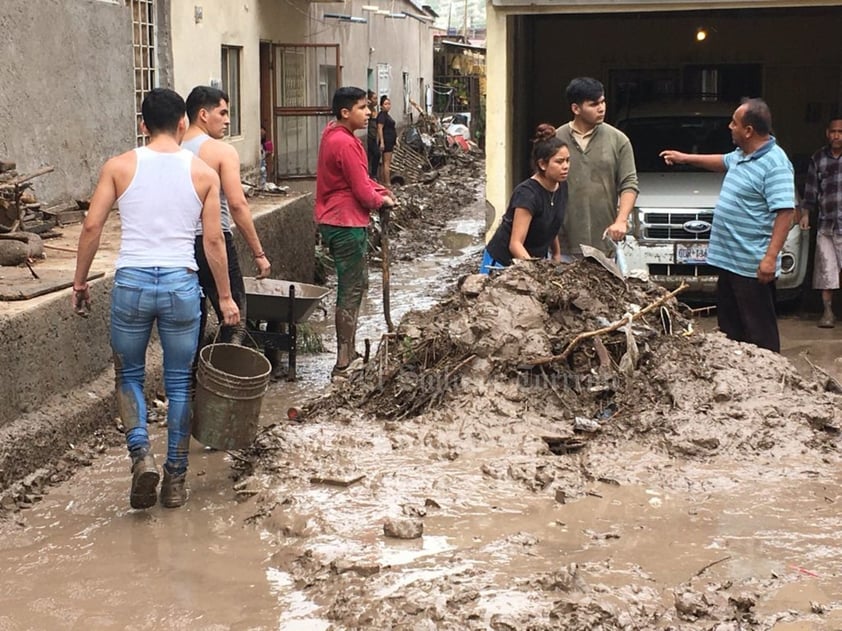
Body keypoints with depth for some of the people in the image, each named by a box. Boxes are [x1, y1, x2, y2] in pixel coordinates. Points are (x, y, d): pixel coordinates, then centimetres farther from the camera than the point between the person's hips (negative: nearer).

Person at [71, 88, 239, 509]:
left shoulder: (119, 167, 0)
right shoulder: (203, 173, 2)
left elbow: (91, 227, -2)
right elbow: (213, 241, 1)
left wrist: (80, 281, 9)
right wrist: (225, 296, 9)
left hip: (131, 282, 0)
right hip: (181, 284, 1)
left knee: (129, 375, 17)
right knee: (179, 382, 12)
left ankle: (141, 454, -5)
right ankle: (175, 478, 16)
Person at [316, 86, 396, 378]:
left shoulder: (335, 135, 13)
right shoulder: (345, 143, -20)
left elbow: (360, 178, 18)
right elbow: (362, 191, -18)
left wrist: (381, 191, 2)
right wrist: (382, 200, 1)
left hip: (337, 222, 11)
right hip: (346, 223, -11)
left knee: (357, 284, 21)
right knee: (350, 291, -7)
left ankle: (349, 352, 31)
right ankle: (343, 366, -5)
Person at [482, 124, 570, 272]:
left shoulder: (561, 187, -1)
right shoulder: (527, 194, -24)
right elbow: (515, 243, -29)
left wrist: (557, 255, 13)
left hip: (536, 260, 7)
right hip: (503, 264, -7)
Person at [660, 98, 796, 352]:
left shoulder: (775, 164, -19)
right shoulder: (741, 155, 12)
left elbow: (785, 212, -24)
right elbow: (724, 161, 36)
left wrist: (771, 257, -28)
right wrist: (685, 158, 37)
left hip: (753, 266, -10)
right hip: (729, 260, 10)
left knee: (759, 331, -7)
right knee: (729, 326, 18)